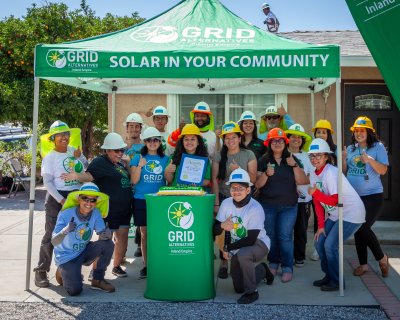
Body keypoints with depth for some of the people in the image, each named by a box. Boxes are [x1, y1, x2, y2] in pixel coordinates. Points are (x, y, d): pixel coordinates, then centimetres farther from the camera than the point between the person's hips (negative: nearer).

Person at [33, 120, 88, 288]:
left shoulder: (74, 151, 5)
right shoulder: (50, 157, -8)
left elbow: (87, 169, 14)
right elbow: (47, 182, -12)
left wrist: (80, 157, -4)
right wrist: (61, 200, -19)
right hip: (56, 199, -5)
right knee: (51, 235, -4)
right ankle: (41, 271, 4)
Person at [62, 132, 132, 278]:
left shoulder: (120, 163, 16)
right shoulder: (100, 162, -9)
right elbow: (89, 175, -26)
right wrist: (77, 176, -45)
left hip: (123, 208, 8)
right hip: (108, 209, -8)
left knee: (122, 237, 9)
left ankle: (117, 266, 25)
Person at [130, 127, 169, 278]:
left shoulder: (165, 159, 8)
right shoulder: (138, 158, 3)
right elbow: (134, 181, -4)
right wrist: (140, 165, -17)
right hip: (141, 201, -1)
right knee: (145, 234, 5)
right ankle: (146, 265, 15)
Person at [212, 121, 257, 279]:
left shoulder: (248, 155, 1)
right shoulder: (219, 156, 4)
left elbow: (253, 178, -1)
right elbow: (215, 179, 2)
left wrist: (238, 170, -17)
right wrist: (216, 202, -3)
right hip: (224, 198, 1)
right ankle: (224, 264, 12)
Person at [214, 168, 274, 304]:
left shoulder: (256, 208, -25)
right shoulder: (226, 203, -10)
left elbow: (251, 239, -25)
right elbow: (215, 231, -8)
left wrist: (228, 248, -20)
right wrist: (222, 226, -31)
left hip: (259, 244, -5)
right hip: (238, 248, 5)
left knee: (242, 254, -38)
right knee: (239, 288, 10)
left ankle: (251, 292, -17)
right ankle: (262, 270, 39)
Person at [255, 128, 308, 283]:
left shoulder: (292, 159, 4)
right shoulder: (263, 161, 1)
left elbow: (302, 181, -3)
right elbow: (257, 184, -4)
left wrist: (294, 166, -16)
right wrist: (267, 174, -22)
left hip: (288, 206, -1)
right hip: (268, 206, 1)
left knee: (285, 236, -4)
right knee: (270, 235, 8)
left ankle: (287, 268, 4)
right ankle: (273, 264, 23)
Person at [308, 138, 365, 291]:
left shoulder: (331, 173, -22)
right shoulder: (314, 175, 4)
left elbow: (334, 201, -24)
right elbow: (318, 203, 5)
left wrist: (315, 192, -32)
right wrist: (321, 226, 0)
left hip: (351, 214, -9)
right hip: (335, 215, 9)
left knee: (330, 245, -15)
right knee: (319, 242, 4)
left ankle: (337, 281, 3)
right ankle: (329, 276, 22)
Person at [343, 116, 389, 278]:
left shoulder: (378, 147, -5)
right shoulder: (351, 149, 8)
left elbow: (383, 170, -11)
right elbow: (345, 171, 12)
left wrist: (370, 160, -27)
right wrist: (343, 159, -7)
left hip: (373, 196, -5)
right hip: (354, 196, 5)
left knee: (364, 228, -14)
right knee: (357, 229, 8)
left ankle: (382, 258, 9)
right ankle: (363, 264, 21)